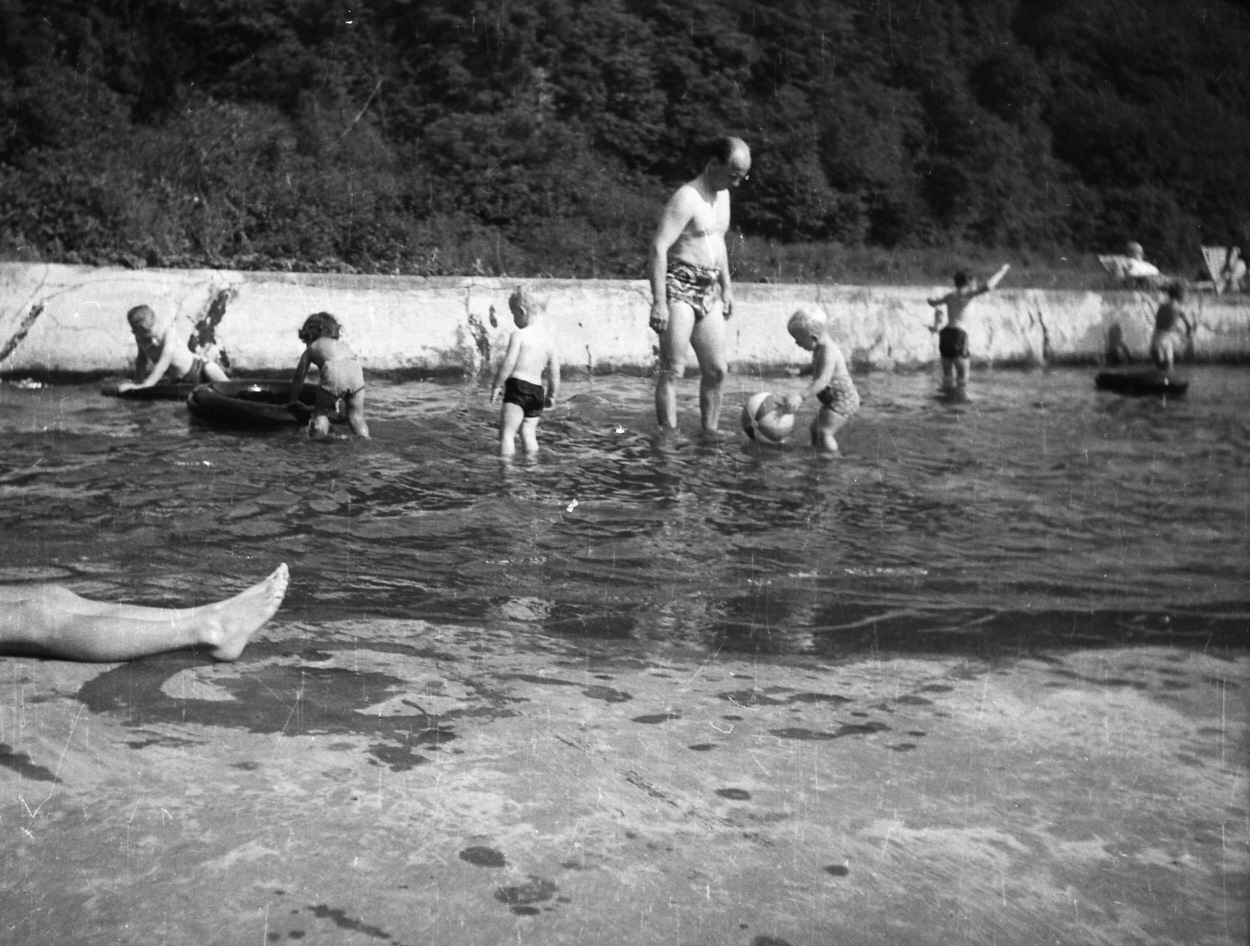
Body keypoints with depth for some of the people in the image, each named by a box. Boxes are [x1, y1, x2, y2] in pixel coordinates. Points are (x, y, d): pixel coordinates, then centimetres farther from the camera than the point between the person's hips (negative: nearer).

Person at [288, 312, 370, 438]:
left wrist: (294, 400, 49)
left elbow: (298, 377, 35)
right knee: (356, 416, 14)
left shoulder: (311, 348, 30)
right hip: (355, 370, 3)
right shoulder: (341, 344, 39)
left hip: (333, 372, -3)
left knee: (320, 413, 16)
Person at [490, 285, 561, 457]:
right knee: (529, 433, 13)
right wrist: (552, 395, 22)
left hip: (517, 386, -7)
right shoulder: (550, 338, 10)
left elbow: (508, 363, -12)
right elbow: (555, 371, 12)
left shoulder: (519, 335, -8)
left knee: (507, 432, -5)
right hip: (537, 390, 7)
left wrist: (496, 386, -3)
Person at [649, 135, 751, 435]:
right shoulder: (687, 198, -15)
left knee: (716, 370, 7)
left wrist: (726, 287, 24)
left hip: (708, 291, 9)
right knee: (672, 370, -7)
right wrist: (659, 303, -26)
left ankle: (710, 433, 15)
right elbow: (658, 247, -21)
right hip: (679, 289, -8)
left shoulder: (723, 196, 13)